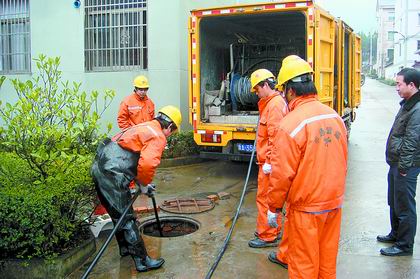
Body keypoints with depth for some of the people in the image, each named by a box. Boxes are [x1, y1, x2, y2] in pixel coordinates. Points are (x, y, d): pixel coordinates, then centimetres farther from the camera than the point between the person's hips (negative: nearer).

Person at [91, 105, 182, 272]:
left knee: (118, 214, 23)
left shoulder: (145, 127, 22)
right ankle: (142, 261, 7)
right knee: (127, 219, -2)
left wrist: (142, 183, 26)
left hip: (99, 166, 10)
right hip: (112, 174, -10)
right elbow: (147, 163, -25)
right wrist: (143, 185, -7)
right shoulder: (158, 137, -8)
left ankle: (125, 248, 40)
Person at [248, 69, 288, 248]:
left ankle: (267, 237, 8)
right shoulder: (271, 102, 16)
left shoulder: (275, 104, -17)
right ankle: (273, 230, 31)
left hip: (269, 164, -10)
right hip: (268, 161, 10)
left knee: (264, 198, -2)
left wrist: (268, 162, -22)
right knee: (270, 198, 19)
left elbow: (275, 137, -24)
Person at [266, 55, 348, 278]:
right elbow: (342, 164, 12)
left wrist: (273, 208, -5)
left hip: (306, 208, -6)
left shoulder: (290, 124, -20)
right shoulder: (335, 117, 2)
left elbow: (282, 174, -19)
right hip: (334, 203, 7)